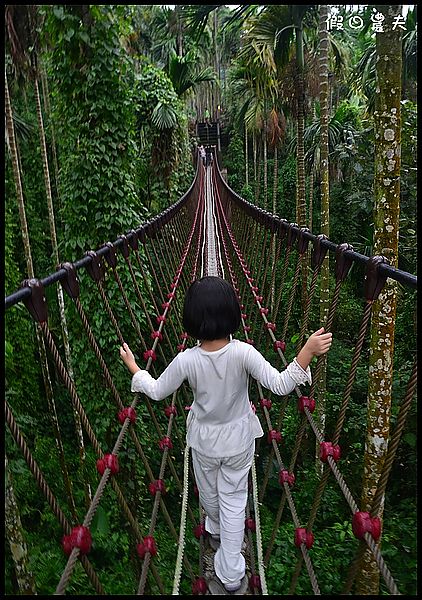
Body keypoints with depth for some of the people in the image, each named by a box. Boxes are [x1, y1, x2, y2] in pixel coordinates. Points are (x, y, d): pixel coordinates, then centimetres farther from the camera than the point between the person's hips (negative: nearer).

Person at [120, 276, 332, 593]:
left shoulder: (186, 360, -25)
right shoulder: (243, 353, -28)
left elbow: (157, 391, -10)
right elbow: (280, 385, -29)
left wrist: (133, 367, 5)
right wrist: (308, 351, -32)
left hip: (203, 440, 1)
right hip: (238, 439, -1)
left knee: (209, 494, 28)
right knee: (234, 501, 18)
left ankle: (216, 533, 59)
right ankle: (232, 573, 32)